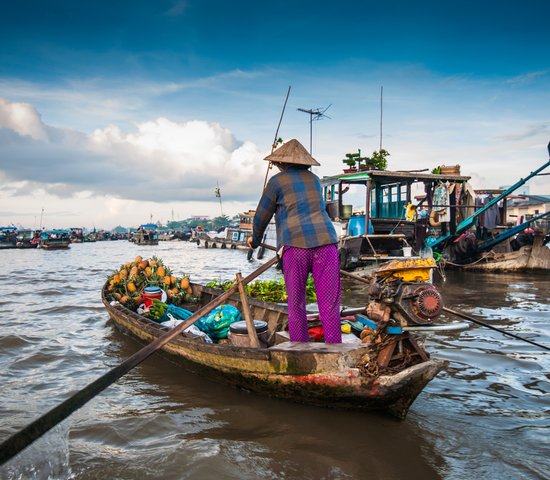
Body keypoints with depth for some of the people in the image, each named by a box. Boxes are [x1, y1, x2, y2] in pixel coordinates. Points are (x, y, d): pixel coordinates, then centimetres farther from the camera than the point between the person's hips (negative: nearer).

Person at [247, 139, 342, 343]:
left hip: (295, 244, -3)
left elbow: (262, 216, 14)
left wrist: (255, 239, 34)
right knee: (329, 304, 2)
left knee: (296, 304, 7)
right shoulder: (314, 179, 22)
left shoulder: (277, 181, 9)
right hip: (325, 241, 3)